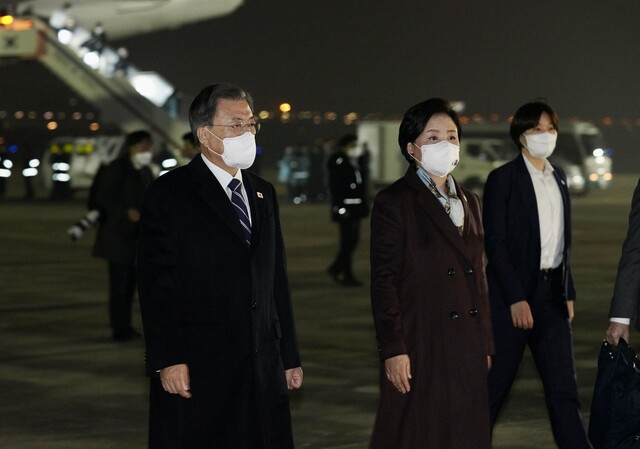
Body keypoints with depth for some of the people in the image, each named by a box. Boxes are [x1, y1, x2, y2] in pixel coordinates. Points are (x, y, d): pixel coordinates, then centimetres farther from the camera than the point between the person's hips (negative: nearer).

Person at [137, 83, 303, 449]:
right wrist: (167, 360, -17)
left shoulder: (263, 194, 16)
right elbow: (156, 284, -9)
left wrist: (289, 355, 14)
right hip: (197, 370, -6)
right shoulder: (168, 194, -4)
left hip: (262, 370, 6)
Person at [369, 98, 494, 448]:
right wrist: (393, 349, -15)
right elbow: (384, 281, -9)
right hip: (419, 348, -6)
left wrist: (485, 344, 13)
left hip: (467, 349, 6)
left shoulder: (469, 202, 15)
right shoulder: (394, 202, -5)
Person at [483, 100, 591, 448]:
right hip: (513, 292, -6)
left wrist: (568, 292, 11)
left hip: (551, 292, 6)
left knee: (563, 386, 3)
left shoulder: (558, 179, 13)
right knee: (495, 383, 2)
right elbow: (494, 242, -11)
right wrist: (516, 299, -16)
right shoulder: (503, 179, -7)